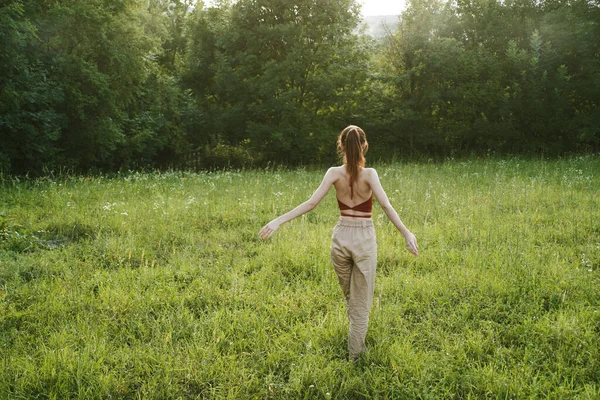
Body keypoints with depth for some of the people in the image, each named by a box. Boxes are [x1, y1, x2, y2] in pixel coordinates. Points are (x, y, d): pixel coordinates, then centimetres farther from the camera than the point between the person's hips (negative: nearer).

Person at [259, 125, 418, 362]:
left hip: (341, 238, 3)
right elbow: (386, 206, -23)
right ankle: (354, 357, 15)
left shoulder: (334, 173, -7)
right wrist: (406, 234, -24)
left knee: (350, 297, 25)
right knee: (361, 302, 10)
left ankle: (357, 343, 42)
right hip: (364, 239, -3)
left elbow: (311, 203, -15)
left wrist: (278, 221, -14)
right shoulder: (369, 174, -12)